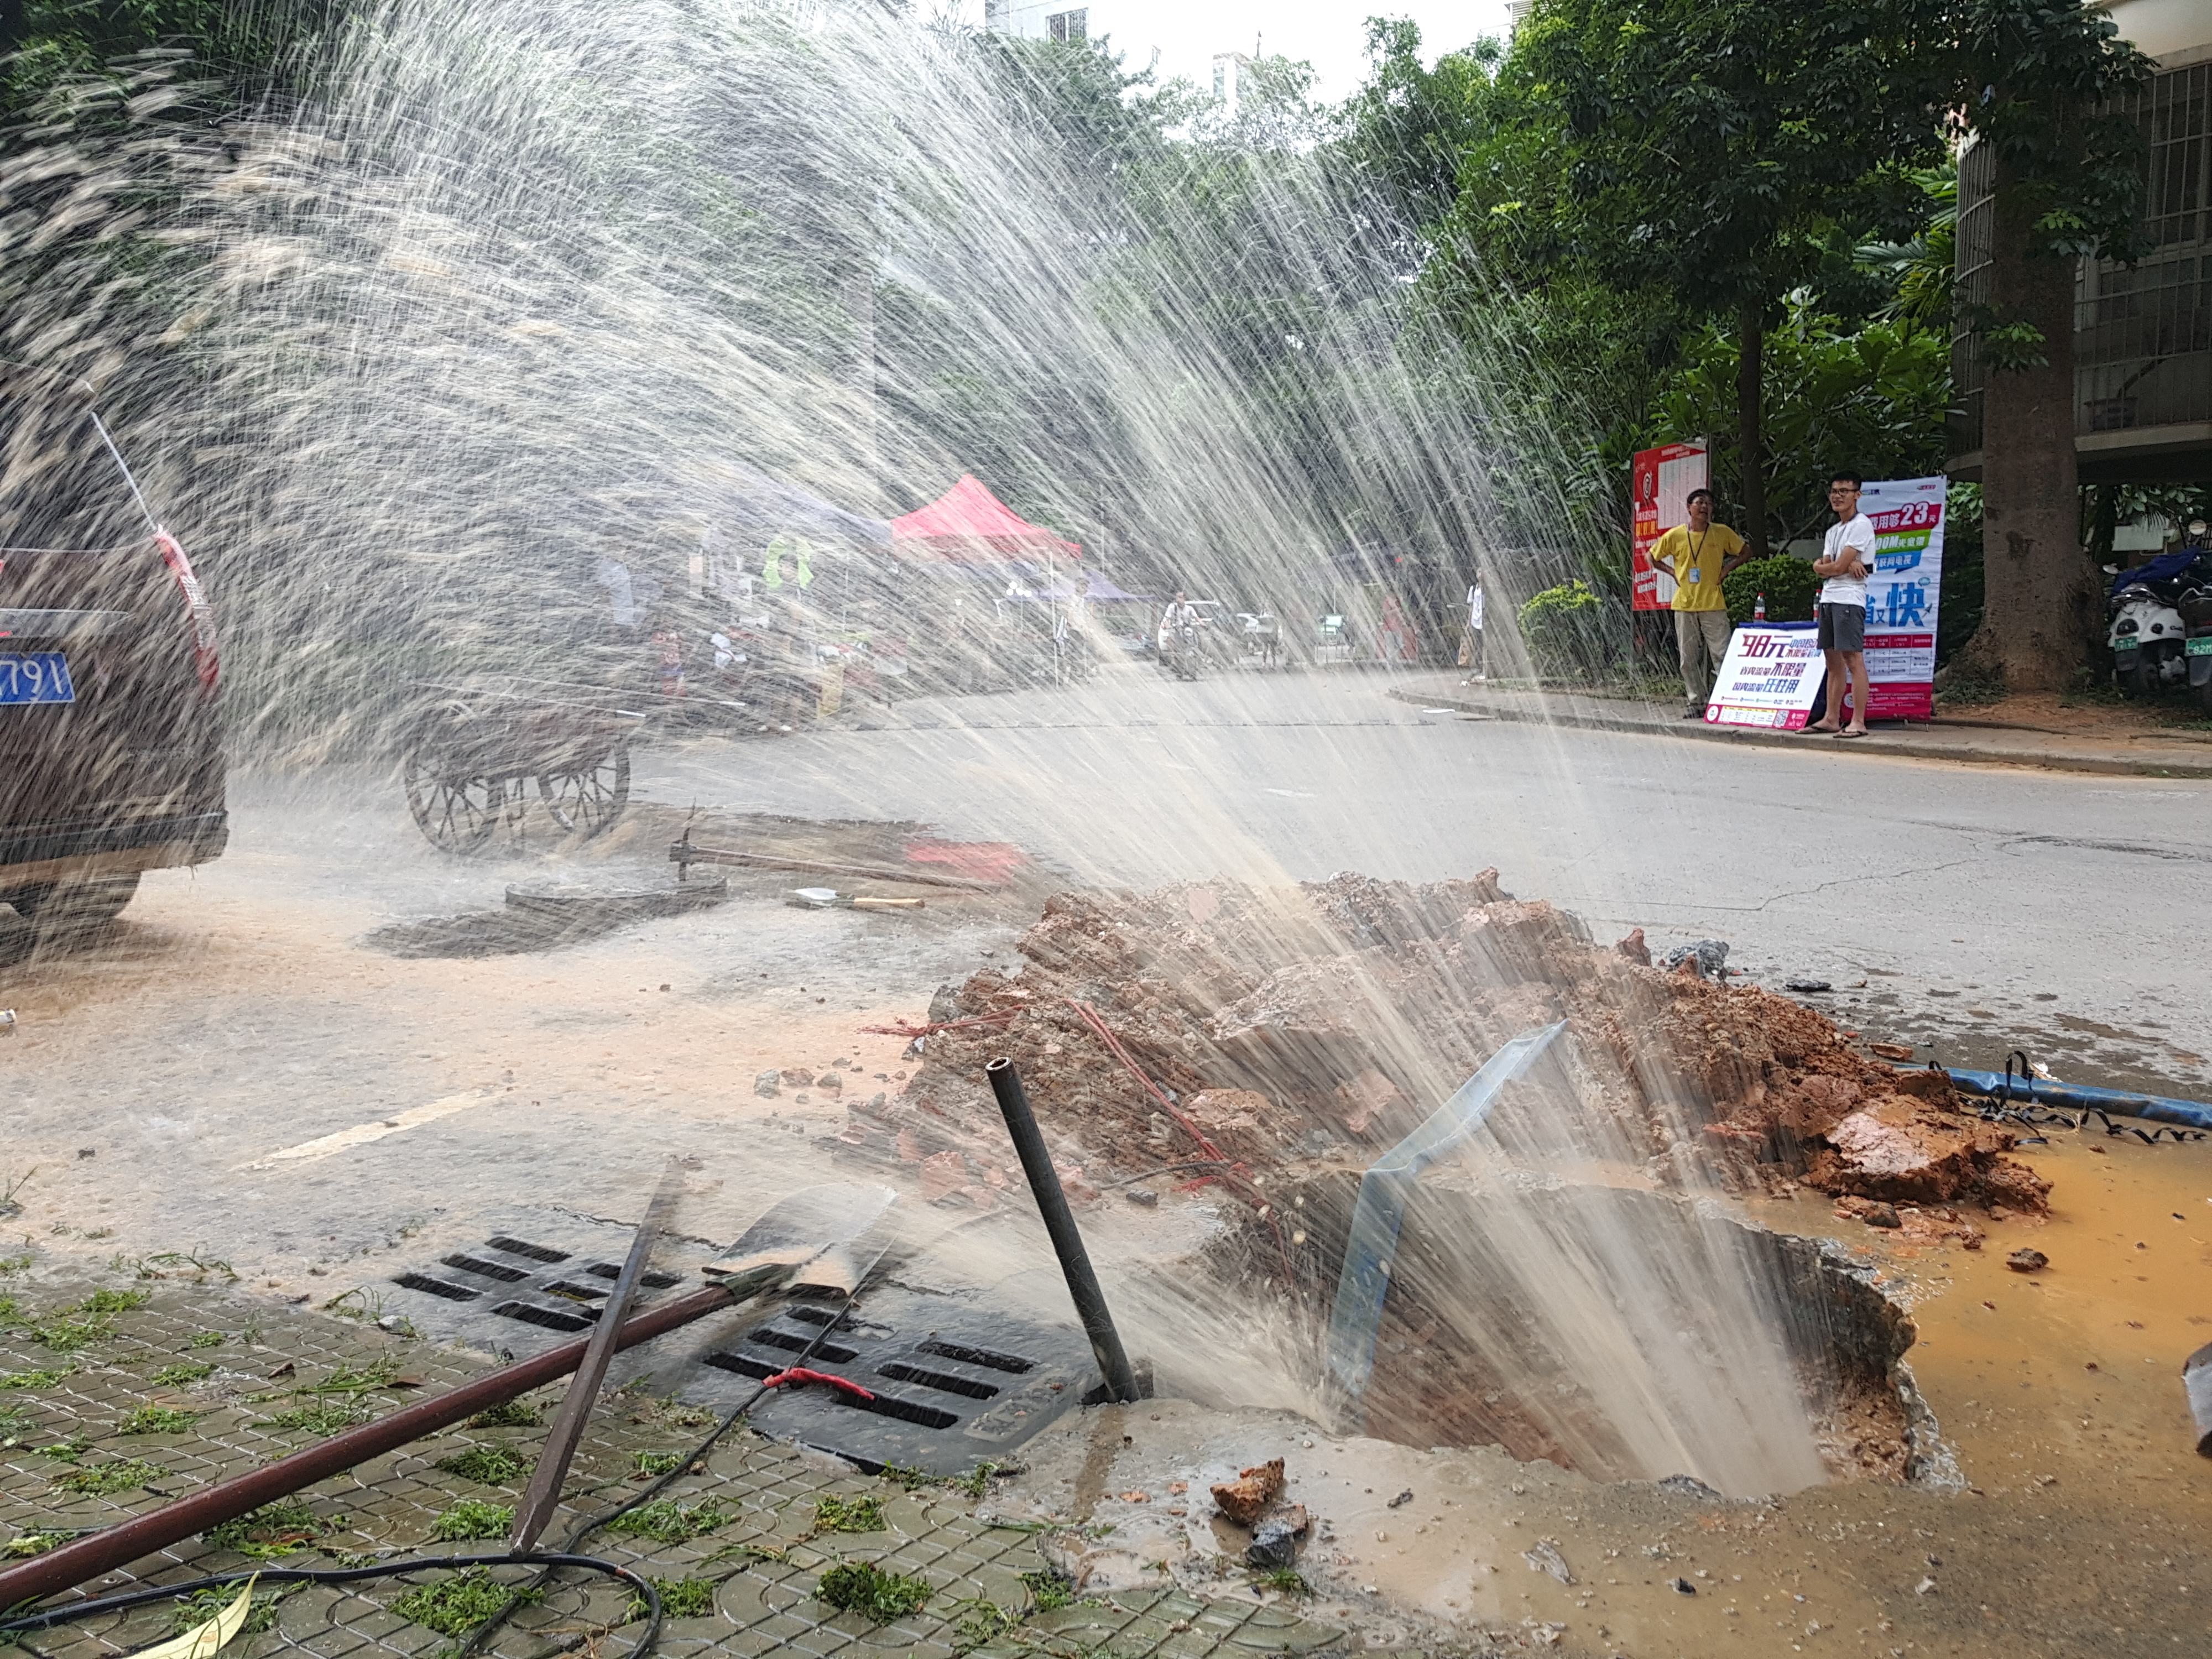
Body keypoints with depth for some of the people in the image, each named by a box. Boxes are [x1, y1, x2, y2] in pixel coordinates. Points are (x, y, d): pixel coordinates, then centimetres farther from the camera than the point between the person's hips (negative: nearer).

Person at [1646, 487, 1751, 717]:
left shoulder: (1722, 533, 2)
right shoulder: (1674, 536, 3)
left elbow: (1745, 553, 15)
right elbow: (1654, 559, 17)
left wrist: (1726, 569, 3)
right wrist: (1673, 572, 4)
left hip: (1713, 605, -2)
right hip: (1684, 604, 2)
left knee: (1721, 654, -7)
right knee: (1688, 658, 4)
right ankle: (1697, 702, 11)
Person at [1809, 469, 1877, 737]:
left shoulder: (1861, 525, -7)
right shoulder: (1833, 531, 21)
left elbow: (1838, 568, -13)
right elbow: (1820, 567, 9)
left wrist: (1822, 566, 8)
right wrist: (1846, 565, -10)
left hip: (1849, 599, -9)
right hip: (1828, 599, 9)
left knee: (1853, 659, -11)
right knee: (1833, 660, 10)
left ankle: (1858, 722, -12)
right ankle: (1832, 719, 14)